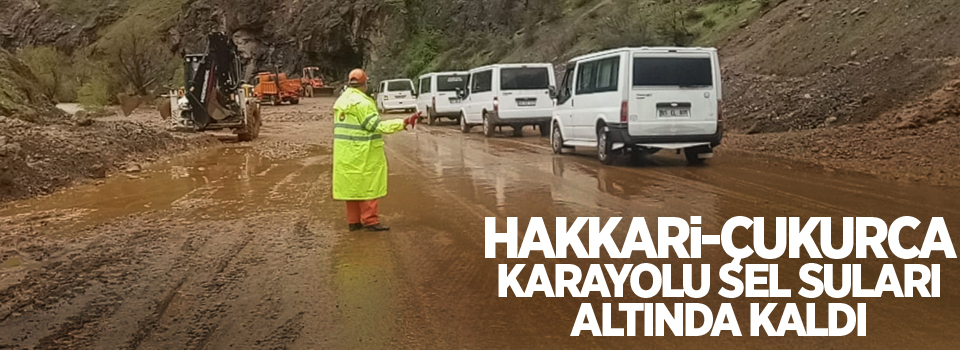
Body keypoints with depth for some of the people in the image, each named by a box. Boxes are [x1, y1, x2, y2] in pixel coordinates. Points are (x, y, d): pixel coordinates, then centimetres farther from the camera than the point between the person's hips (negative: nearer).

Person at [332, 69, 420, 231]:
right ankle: (370, 220, -3)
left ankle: (354, 221, 15)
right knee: (367, 185, -3)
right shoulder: (361, 102, -16)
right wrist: (403, 123, -20)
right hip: (362, 152, -8)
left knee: (351, 185, 11)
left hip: (344, 152, 8)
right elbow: (376, 125, -19)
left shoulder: (341, 101, 12)